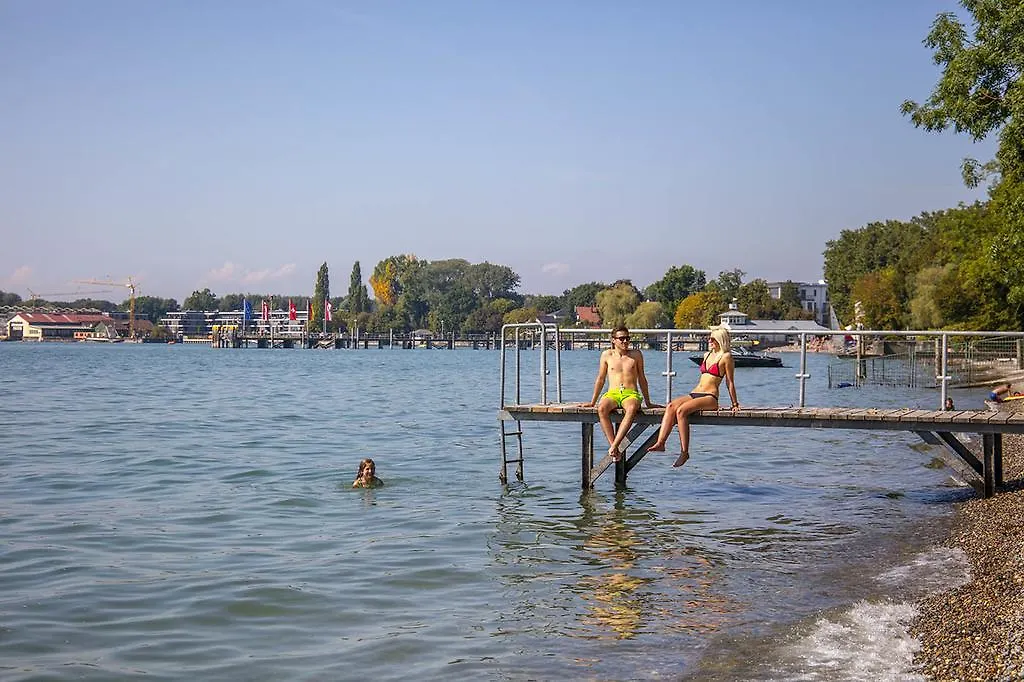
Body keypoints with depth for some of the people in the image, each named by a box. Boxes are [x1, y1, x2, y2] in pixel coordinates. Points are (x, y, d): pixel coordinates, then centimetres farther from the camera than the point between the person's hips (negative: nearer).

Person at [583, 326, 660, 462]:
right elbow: (600, 379, 18)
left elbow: (642, 379, 19)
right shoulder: (607, 355, 12)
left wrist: (648, 402, 19)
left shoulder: (636, 355, 13)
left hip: (631, 394, -1)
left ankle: (614, 446, -44)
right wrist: (592, 402, 18)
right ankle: (615, 450, -38)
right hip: (612, 394, 1)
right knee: (602, 408, -37)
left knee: (631, 409, -40)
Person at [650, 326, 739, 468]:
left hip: (710, 397, -7)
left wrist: (735, 404, 2)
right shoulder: (707, 355, 22)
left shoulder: (726, 357, -1)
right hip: (694, 394, 7)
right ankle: (660, 443, -37)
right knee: (671, 406, -23)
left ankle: (684, 451, -31)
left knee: (681, 410, -31)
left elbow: (730, 382, 0)